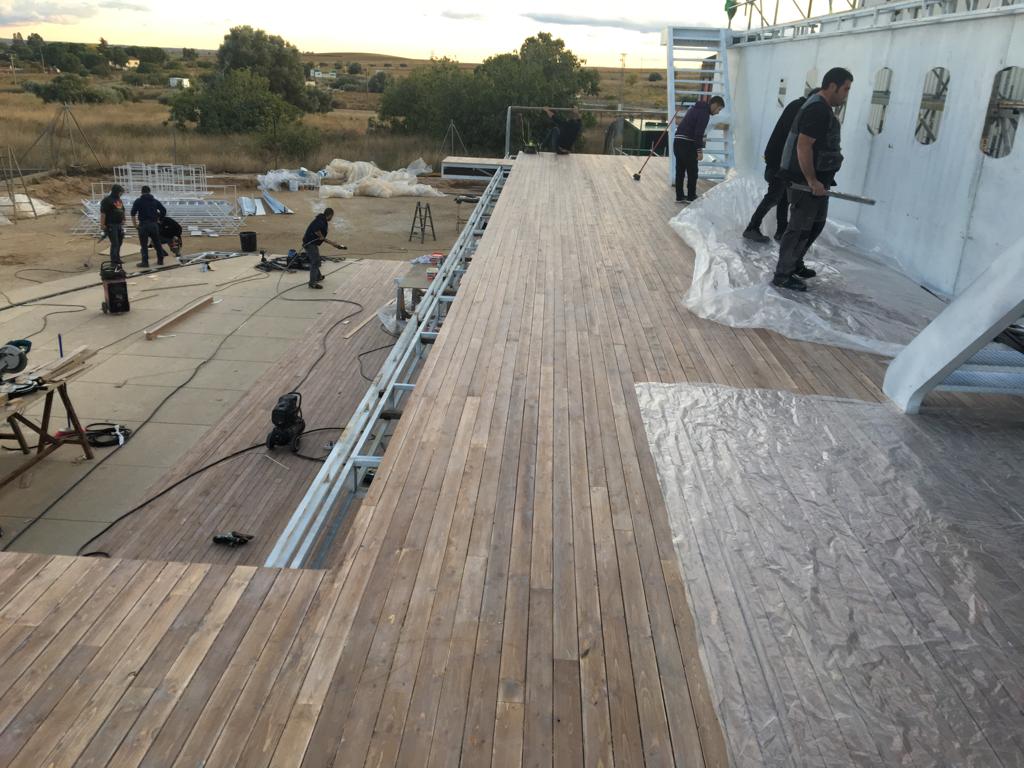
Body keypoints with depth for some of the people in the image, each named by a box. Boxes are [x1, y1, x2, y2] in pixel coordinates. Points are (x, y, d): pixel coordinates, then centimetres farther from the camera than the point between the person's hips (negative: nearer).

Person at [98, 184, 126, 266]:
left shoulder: (119, 200, 16)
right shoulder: (107, 200, -10)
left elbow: (122, 212, 25)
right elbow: (103, 213, -15)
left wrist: (123, 221, 20)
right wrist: (102, 225, -20)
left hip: (119, 225, 8)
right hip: (111, 225, -8)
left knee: (119, 242, 12)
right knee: (115, 243, -10)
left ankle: (117, 258, 23)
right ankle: (114, 260, -4)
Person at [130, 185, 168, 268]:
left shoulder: (138, 201, 3)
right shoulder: (155, 201, 10)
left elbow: (133, 213, -4)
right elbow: (164, 210, 5)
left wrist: (135, 224, 3)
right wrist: (159, 219, 16)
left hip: (143, 225, -3)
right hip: (154, 224, 3)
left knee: (144, 244, 0)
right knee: (157, 243, 12)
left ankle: (145, 262, -3)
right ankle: (160, 260, 18)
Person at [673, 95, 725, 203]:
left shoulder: (696, 108, 21)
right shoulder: (704, 113, -9)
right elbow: (698, 133, -17)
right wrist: (699, 151, -15)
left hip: (678, 142, 9)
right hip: (687, 144, -9)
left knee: (680, 171, 11)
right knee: (692, 171, 0)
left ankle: (679, 196, 14)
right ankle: (691, 197, 4)